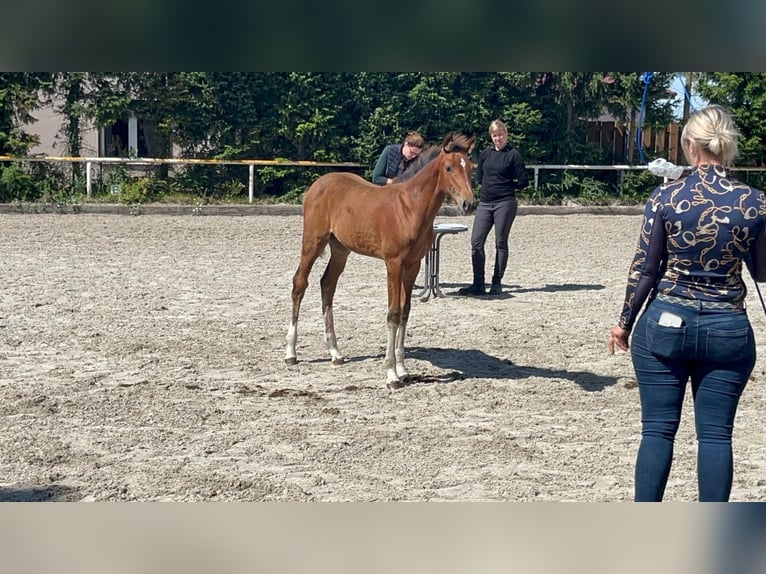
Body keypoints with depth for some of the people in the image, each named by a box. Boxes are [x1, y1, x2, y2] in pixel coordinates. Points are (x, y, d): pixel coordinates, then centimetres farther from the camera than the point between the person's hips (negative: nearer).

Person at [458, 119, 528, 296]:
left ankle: (496, 284, 8)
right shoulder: (485, 154, 10)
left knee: (501, 243, 1)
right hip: (484, 203, 5)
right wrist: (493, 184, 7)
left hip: (505, 203, -5)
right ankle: (478, 284, 3)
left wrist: (507, 186, 3)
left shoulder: (513, 154, -3)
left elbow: (524, 180, -5)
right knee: (476, 242, -1)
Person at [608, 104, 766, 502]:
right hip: (728, 329, 1)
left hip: (666, 323, -1)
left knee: (658, 430, 6)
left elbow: (644, 268, -4)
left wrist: (624, 322, 7)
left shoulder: (665, 197, -8)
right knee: (715, 434, 8)